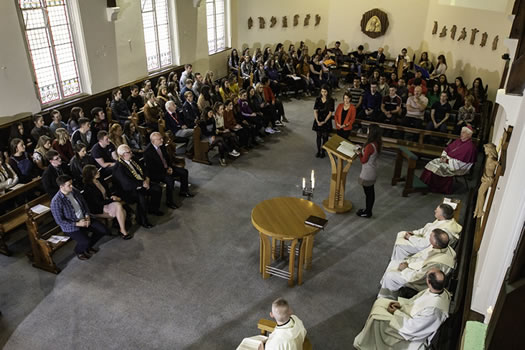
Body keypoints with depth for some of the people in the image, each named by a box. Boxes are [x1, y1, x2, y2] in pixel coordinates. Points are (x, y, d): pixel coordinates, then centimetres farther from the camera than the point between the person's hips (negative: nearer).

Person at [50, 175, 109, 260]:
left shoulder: (75, 191, -4)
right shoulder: (56, 201, -23)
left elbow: (84, 204, 11)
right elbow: (60, 221, -19)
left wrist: (87, 216, -5)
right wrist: (77, 224, -21)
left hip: (83, 219, 7)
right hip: (71, 226, -7)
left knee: (103, 230, -4)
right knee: (86, 241, -26)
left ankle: (88, 246, 22)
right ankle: (78, 251, 12)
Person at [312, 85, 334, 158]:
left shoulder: (331, 100, -10)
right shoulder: (318, 99, -3)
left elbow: (330, 113, -10)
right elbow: (315, 111, -2)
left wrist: (324, 121, -17)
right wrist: (317, 121, -14)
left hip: (326, 121, -2)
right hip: (318, 120, 2)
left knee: (325, 137, 6)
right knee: (318, 136, 11)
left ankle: (323, 151, 20)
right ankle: (318, 150, 26)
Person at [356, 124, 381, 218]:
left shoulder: (370, 146, -30)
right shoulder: (377, 144, -3)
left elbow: (363, 161, -20)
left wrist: (359, 153, -5)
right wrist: (362, 150, 5)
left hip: (367, 174, -9)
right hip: (373, 172, 9)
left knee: (368, 192, 7)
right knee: (371, 191, 20)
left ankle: (367, 212, 23)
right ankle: (368, 210, 36)